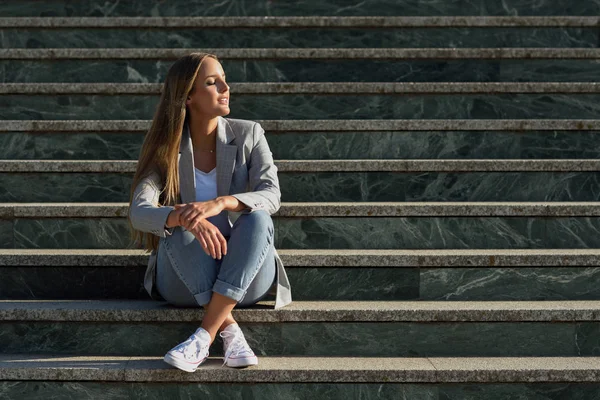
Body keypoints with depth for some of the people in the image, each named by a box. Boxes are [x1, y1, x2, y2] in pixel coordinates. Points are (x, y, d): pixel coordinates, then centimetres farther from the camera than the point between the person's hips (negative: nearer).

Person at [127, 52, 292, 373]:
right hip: (182, 283, 0)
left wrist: (220, 203, -37)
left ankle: (205, 335, -35)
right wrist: (186, 218, -40)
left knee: (257, 218, -31)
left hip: (245, 278, 1)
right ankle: (230, 330, -31)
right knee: (181, 225, -31)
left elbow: (271, 195, -16)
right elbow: (139, 211, -18)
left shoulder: (248, 134, 0)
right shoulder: (165, 149, -2)